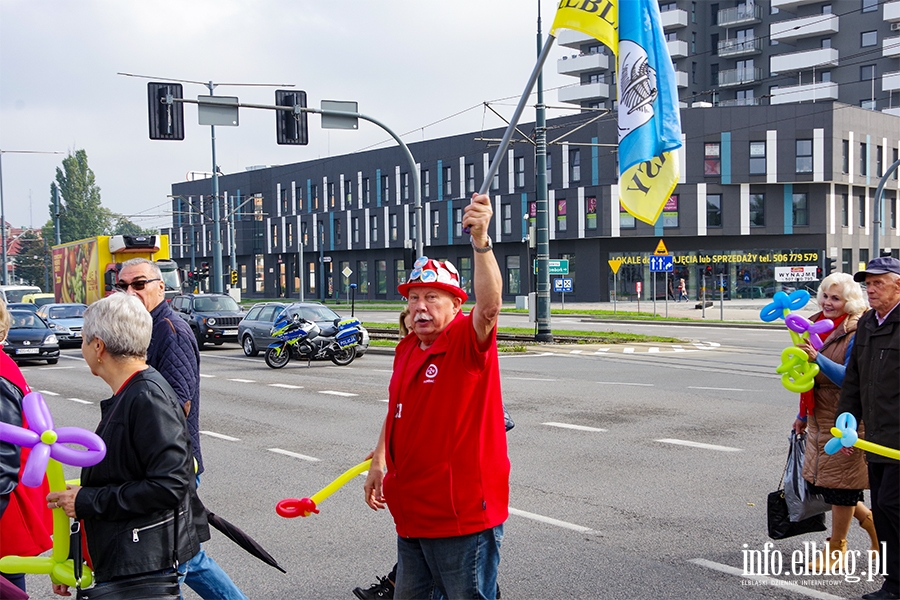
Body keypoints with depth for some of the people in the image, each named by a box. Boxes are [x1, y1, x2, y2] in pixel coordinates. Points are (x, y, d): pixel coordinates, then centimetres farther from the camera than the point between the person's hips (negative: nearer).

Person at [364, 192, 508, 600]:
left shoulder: (468, 342, -13)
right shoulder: (406, 349, 8)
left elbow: (489, 306, -35)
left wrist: (480, 241, -47)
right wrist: (379, 463, 21)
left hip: (463, 517, -8)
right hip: (411, 514, 8)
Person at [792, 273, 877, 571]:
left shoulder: (856, 334, -14)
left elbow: (849, 378, -23)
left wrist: (817, 357, -35)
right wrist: (803, 416, 24)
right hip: (819, 419, 8)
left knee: (839, 484, 1)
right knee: (818, 481, 12)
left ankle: (837, 547, 16)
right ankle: (870, 520, 33)